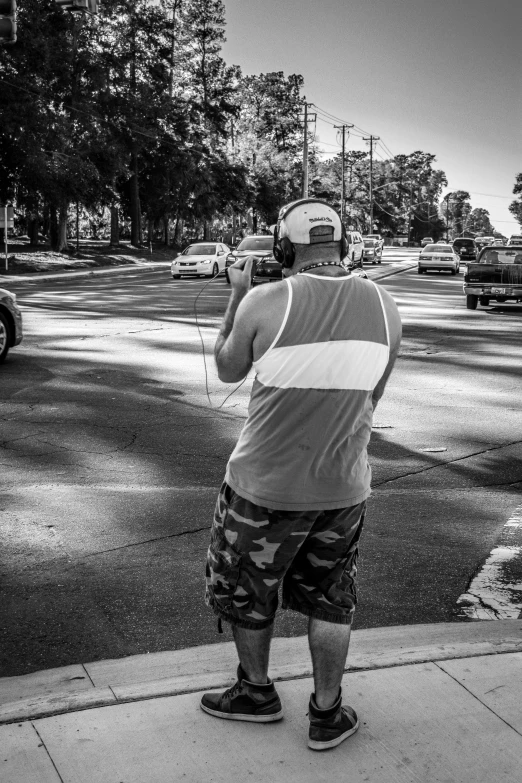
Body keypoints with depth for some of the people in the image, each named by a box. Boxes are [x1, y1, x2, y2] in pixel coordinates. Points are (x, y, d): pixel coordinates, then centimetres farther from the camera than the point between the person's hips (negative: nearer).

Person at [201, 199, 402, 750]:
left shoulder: (264, 303, -17)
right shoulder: (384, 308, -5)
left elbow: (227, 370, 1)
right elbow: (370, 396, 6)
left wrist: (237, 295, 10)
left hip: (265, 486, -3)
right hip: (344, 487, 4)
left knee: (243, 591, 21)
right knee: (330, 601, 20)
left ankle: (256, 693, 39)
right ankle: (327, 715, 32)